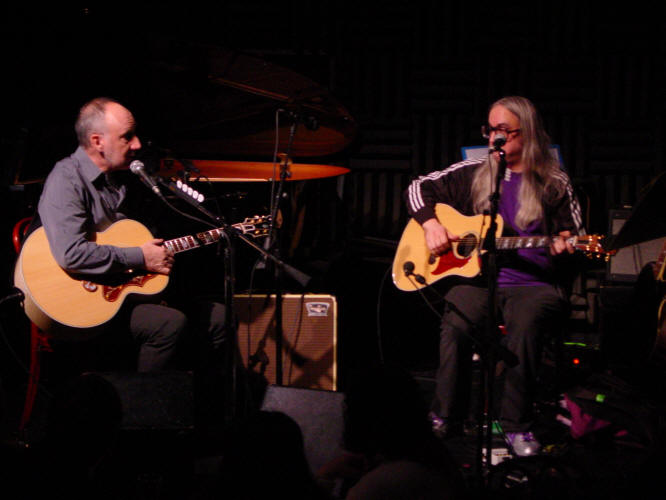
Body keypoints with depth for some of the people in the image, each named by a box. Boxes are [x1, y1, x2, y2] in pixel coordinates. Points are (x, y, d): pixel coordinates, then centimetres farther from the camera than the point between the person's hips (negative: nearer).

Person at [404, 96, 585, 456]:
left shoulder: (553, 184, 9)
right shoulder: (473, 174, 15)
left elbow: (576, 235, 10)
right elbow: (419, 187, 20)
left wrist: (565, 246, -14)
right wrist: (430, 223, 2)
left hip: (534, 283, -2)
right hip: (477, 279, 2)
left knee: (525, 323, -35)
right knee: (456, 324, -30)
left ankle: (517, 426, -25)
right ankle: (446, 419, -17)